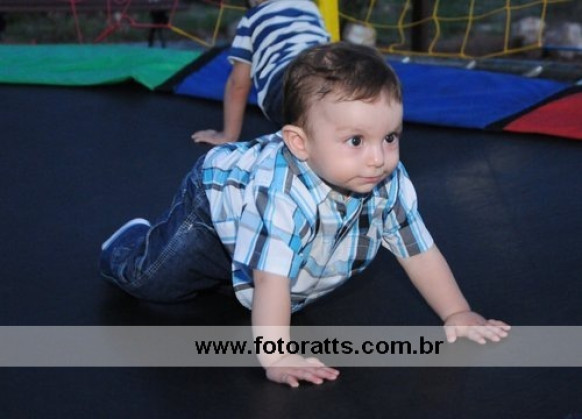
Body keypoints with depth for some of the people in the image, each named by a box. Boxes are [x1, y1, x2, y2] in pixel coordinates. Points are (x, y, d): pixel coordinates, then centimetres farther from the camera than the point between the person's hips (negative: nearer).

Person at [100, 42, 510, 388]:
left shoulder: (391, 183, -30)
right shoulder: (282, 194, -49)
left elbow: (420, 252, -18)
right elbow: (270, 280, -47)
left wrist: (458, 315, -19)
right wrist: (276, 357, -50)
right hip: (215, 199, -5)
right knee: (153, 280, -7)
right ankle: (132, 241, 27)